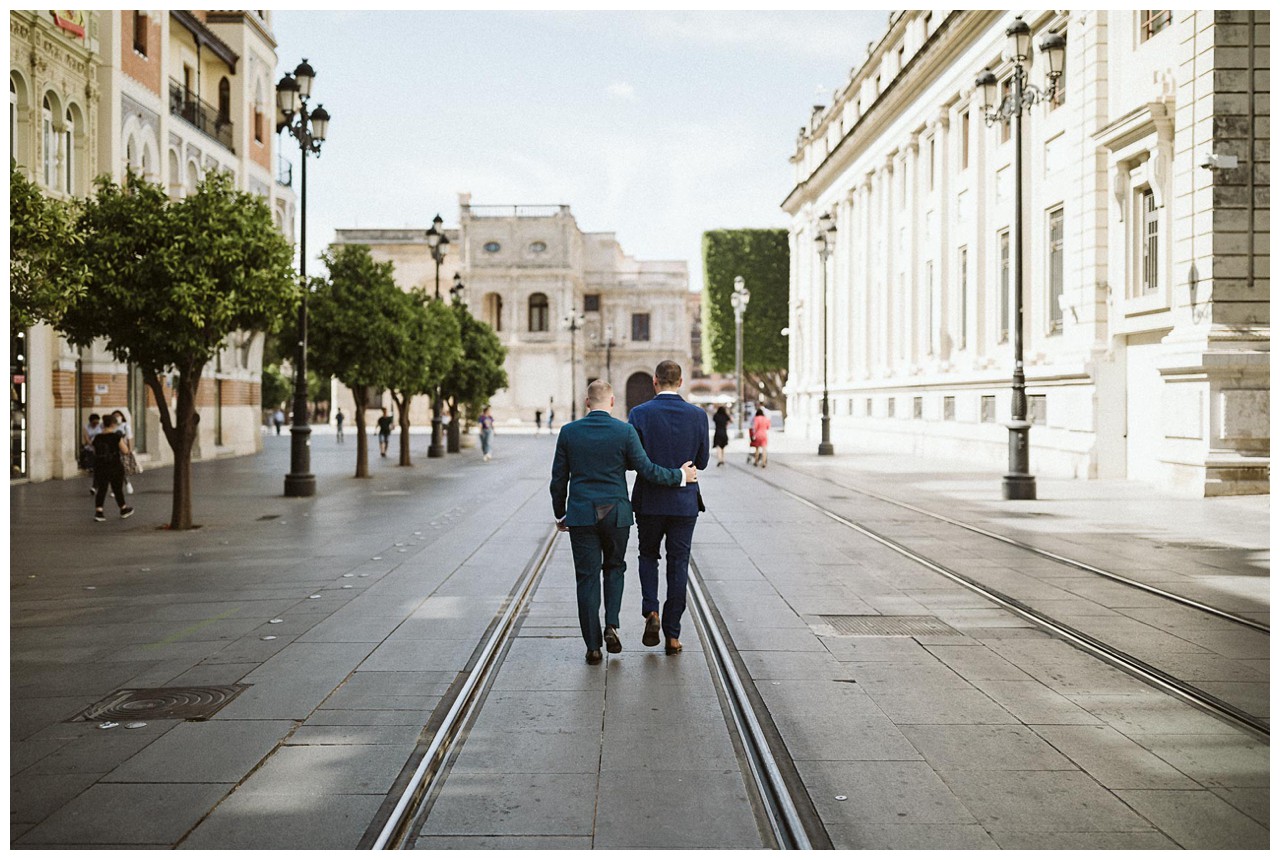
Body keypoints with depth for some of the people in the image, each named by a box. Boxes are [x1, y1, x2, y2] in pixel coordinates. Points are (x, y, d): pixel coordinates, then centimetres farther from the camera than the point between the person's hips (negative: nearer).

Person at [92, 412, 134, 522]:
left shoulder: (97, 438, 2)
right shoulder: (116, 436, -12)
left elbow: (95, 453, 11)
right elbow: (125, 450, -11)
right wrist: (124, 442, 7)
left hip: (99, 467, 3)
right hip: (115, 467, -3)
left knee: (101, 489, 7)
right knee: (118, 489, 11)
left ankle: (98, 512, -5)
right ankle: (124, 510, 29)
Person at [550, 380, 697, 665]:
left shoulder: (569, 432, -1)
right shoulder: (625, 431, -6)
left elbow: (558, 479, 4)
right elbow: (647, 470, -9)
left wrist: (560, 514, 15)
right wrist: (681, 475, 6)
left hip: (581, 515, 1)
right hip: (616, 513, 0)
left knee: (587, 577, 5)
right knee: (615, 567, 21)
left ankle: (593, 647, 7)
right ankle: (611, 625, 4)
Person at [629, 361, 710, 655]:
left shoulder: (639, 414, -9)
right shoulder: (697, 415, -4)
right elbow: (702, 461, 1)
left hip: (649, 501, -1)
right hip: (684, 502, 1)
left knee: (648, 556, 20)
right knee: (678, 565, 8)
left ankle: (650, 612, 0)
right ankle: (672, 634, 9)